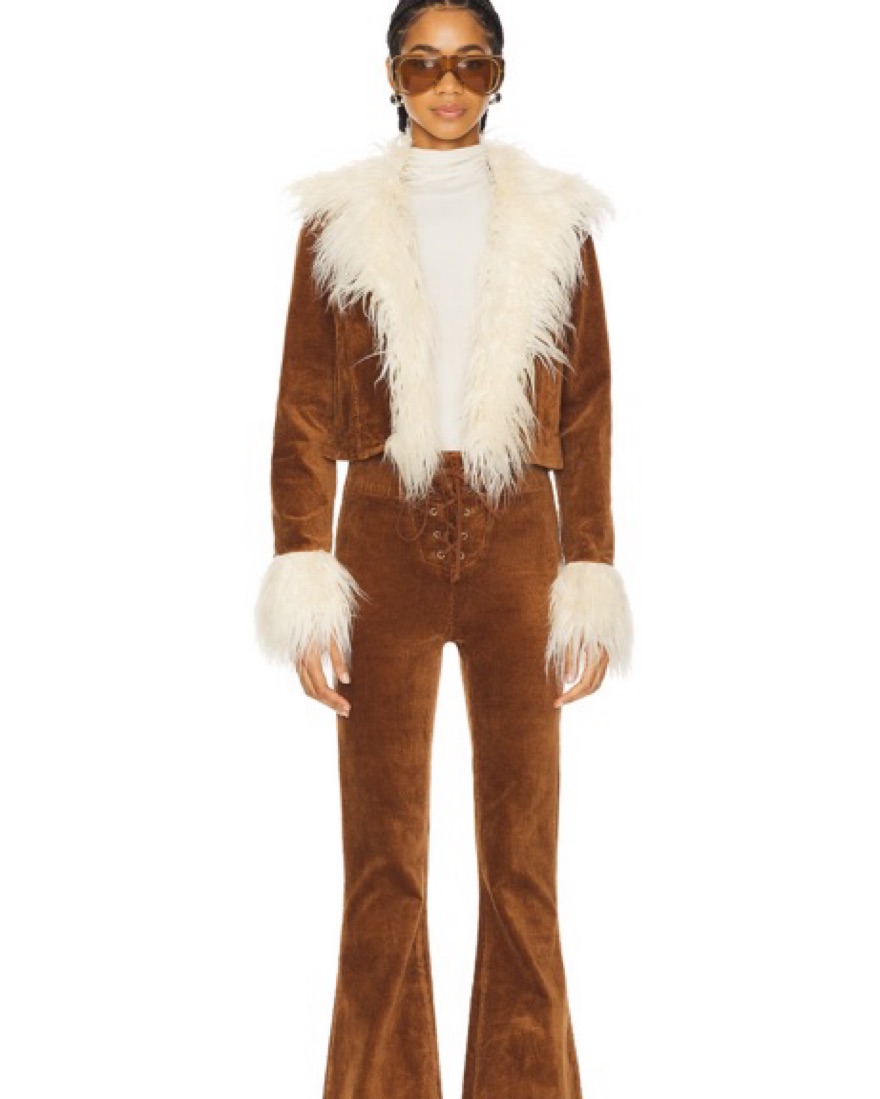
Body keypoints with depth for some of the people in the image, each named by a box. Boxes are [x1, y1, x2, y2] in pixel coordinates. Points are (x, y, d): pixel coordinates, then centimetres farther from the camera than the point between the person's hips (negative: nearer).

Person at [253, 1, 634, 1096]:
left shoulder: (556, 222, 9)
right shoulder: (338, 222, 7)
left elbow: (585, 418, 7)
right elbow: (304, 415, 4)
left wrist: (589, 587, 1)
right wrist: (306, 587, -4)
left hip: (516, 549, 1)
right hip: (384, 545, 0)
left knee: (523, 853, 1)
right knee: (383, 855, 3)